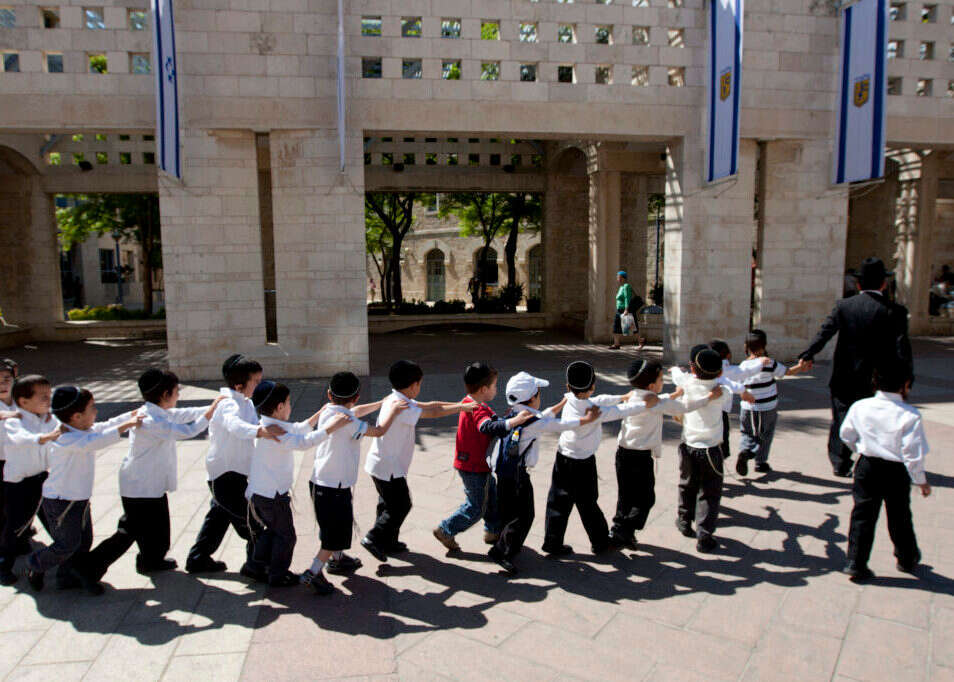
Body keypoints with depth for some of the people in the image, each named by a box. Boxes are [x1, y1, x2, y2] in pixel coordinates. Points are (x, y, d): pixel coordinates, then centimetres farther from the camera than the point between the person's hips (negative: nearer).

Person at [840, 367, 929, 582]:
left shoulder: (859, 407, -6)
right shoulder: (910, 415, -18)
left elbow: (846, 435, 6)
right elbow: (913, 453, -16)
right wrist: (921, 480, -3)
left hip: (867, 467, 2)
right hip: (896, 471, -2)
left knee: (862, 516, 9)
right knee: (899, 518, 17)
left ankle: (855, 564, 9)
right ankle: (907, 559, 39)